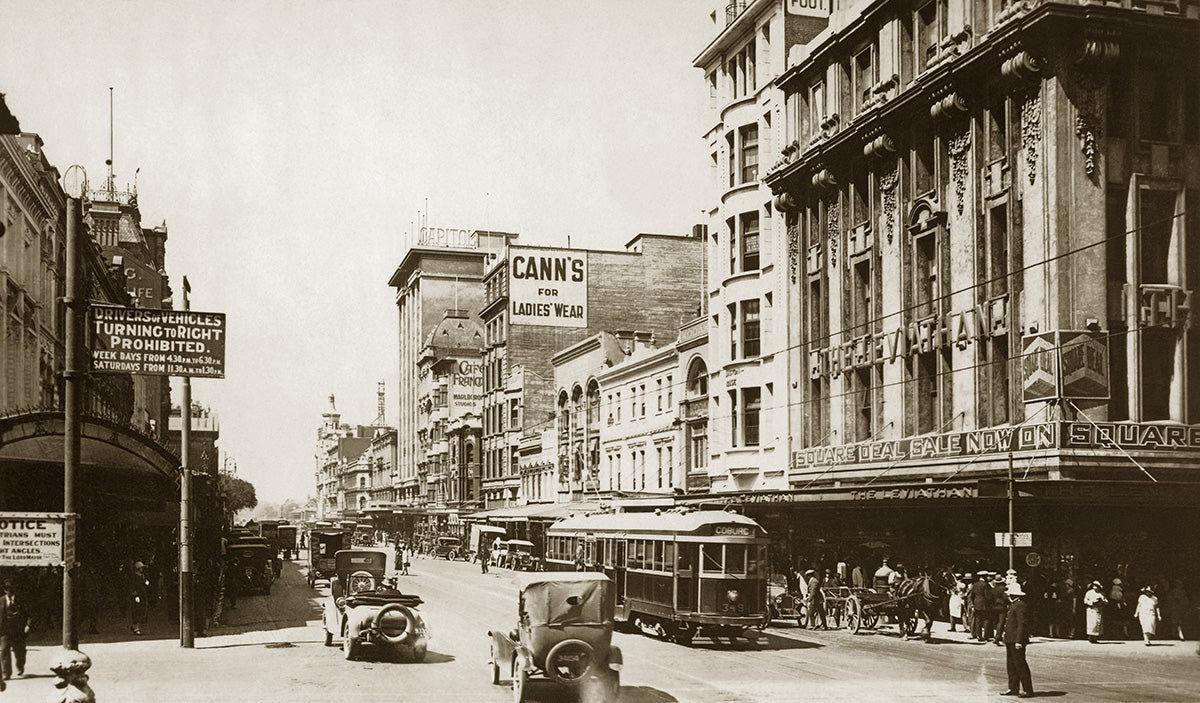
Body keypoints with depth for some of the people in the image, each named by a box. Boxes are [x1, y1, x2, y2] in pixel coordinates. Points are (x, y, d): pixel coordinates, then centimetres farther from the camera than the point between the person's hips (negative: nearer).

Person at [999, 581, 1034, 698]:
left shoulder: (1021, 605, -16)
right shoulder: (1012, 605, 17)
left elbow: (1022, 624, -20)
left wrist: (1019, 641, -23)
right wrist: (1005, 634, 20)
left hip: (1016, 640, -11)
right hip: (1010, 640, 11)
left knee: (1020, 664, -7)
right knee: (1011, 665, 13)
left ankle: (1028, 690, -3)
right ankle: (1013, 688, 19)